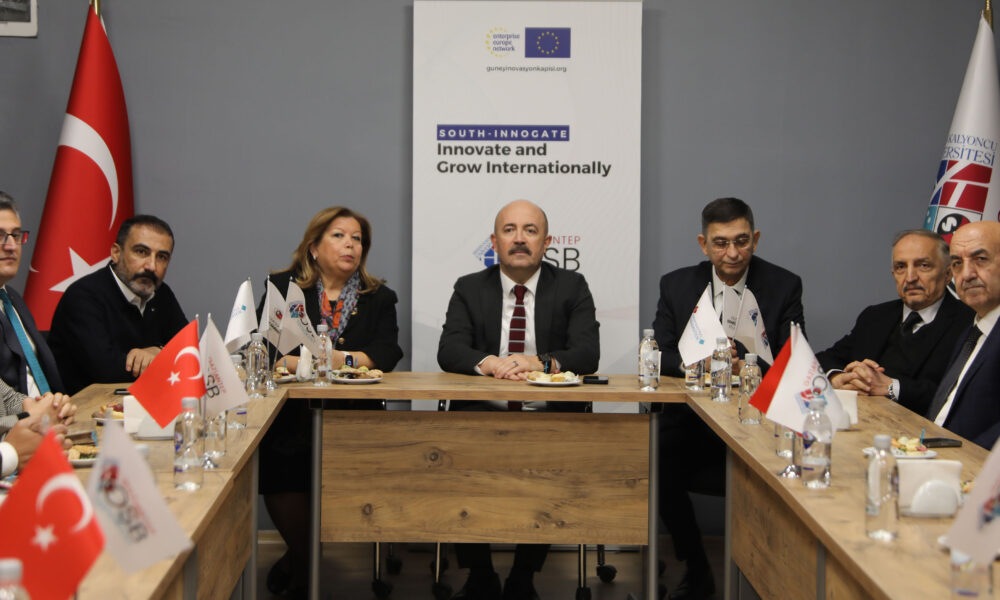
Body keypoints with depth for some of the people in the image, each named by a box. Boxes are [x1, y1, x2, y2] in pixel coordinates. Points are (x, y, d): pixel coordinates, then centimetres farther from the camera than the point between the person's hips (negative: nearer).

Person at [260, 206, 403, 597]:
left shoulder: (378, 298, 15)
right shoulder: (283, 288, 13)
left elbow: (387, 352, -1)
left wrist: (341, 358, -17)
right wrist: (296, 362, -19)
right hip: (290, 415, -1)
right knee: (279, 459, -29)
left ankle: (300, 563, -1)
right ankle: (304, 558, 0)